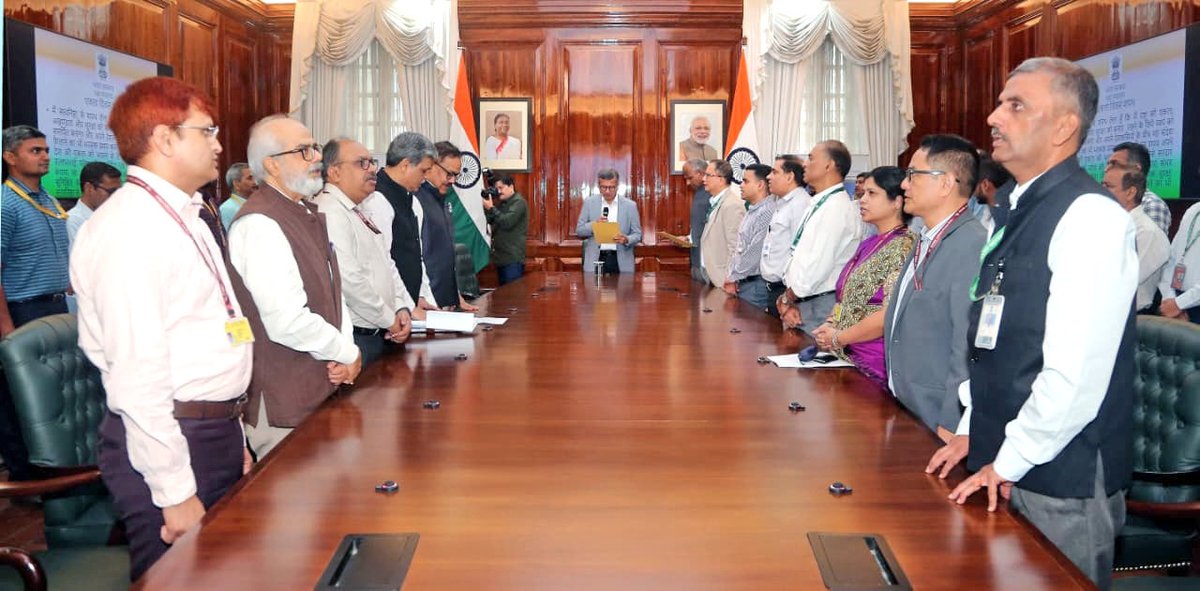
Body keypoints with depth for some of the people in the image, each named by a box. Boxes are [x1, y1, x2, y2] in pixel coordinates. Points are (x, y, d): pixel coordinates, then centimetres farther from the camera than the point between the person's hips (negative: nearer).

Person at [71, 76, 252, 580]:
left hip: (215, 431, 9)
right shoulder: (130, 225, -17)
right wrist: (175, 492, -21)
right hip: (168, 439, -9)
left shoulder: (183, 216, 14)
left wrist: (230, 437, 17)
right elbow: (137, 371, -22)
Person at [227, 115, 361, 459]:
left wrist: (346, 348, -3)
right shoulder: (259, 224, -20)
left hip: (324, 389, 9)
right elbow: (288, 322, -27)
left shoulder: (308, 215, 12)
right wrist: (347, 353, -11)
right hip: (285, 406, -9)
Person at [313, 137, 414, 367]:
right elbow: (350, 280, -24)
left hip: (378, 334, 9)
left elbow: (387, 264, 18)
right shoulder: (330, 213, -16)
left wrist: (402, 308, 2)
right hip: (356, 337, -9)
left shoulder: (360, 213, 16)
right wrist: (389, 319, -13)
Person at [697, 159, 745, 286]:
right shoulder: (715, 202, 12)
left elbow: (735, 247, -20)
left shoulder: (732, 205, -17)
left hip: (723, 280, -9)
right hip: (712, 275, 9)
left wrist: (730, 280, -19)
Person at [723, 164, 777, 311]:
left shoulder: (767, 212, -17)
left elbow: (755, 253, -20)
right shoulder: (752, 210, 16)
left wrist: (733, 278, -11)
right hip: (742, 282, 9)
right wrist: (732, 276, 8)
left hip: (755, 283, -9)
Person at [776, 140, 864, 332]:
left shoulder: (837, 208, -17)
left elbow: (817, 266, -22)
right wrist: (788, 300, 1)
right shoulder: (818, 205, 15)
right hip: (799, 301, 9)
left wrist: (787, 298, -9)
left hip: (818, 307, -9)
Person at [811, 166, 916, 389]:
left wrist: (838, 338, -13)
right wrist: (831, 324, 0)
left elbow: (890, 314, -20)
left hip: (875, 366, -8)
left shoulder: (904, 247, -14)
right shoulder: (869, 244, 12)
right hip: (846, 357, 8)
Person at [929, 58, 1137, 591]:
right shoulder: (1011, 210, 10)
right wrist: (972, 430, 12)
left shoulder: (1092, 219, -18)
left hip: (1063, 479, -8)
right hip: (1001, 467, 8)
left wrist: (1009, 463, -14)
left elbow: (1076, 372, -22)